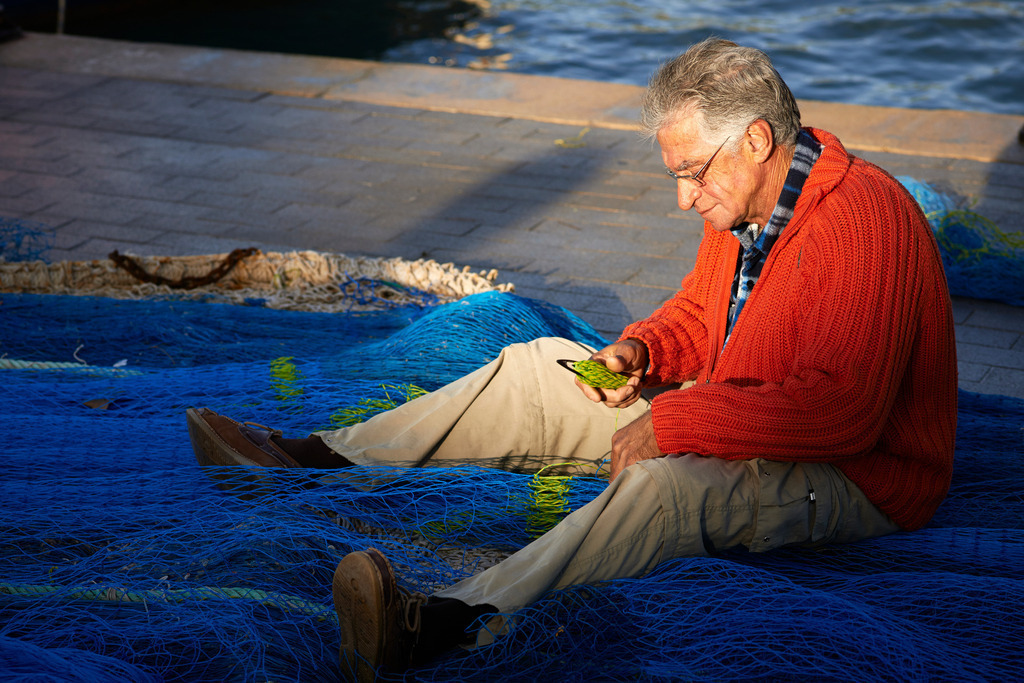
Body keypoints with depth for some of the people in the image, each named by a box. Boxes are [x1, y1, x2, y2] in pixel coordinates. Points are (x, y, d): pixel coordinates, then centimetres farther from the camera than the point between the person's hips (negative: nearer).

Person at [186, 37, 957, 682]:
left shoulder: (862, 221, -26)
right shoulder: (741, 199, 2)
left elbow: (842, 407, -34)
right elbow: (698, 313, 19)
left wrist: (671, 421, -30)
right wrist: (640, 351, -4)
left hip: (855, 474, -9)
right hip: (735, 419, 9)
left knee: (671, 481, -40)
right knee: (538, 369, 5)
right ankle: (325, 458, 5)